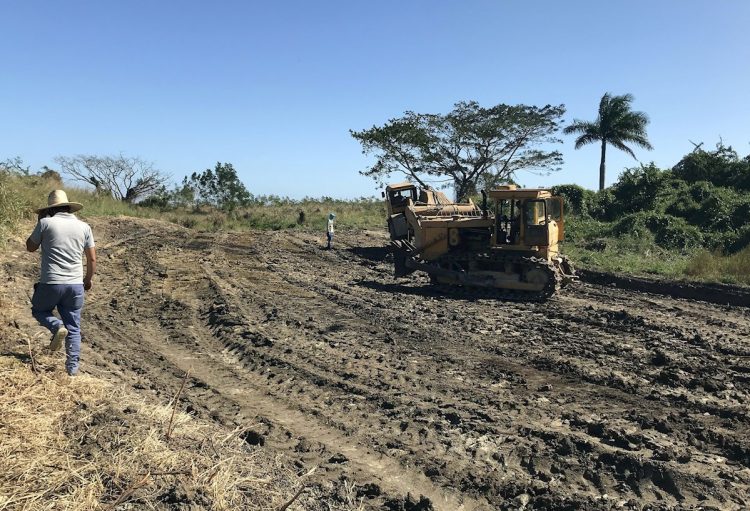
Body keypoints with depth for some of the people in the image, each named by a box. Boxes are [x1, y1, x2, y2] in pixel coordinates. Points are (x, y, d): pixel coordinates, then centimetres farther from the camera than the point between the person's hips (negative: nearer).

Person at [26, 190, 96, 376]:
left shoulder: (46, 223, -3)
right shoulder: (84, 226, 4)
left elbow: (30, 247, 13)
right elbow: (92, 259, 7)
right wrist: (88, 279, 22)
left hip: (51, 283, -2)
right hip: (76, 285, 3)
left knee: (38, 310, 26)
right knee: (73, 327, 12)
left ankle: (57, 326, -3)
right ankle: (72, 367, 9)